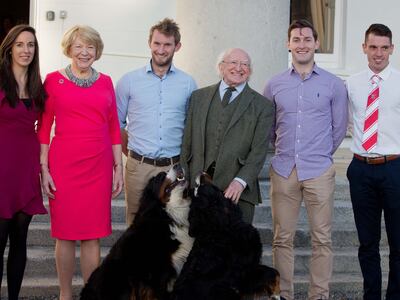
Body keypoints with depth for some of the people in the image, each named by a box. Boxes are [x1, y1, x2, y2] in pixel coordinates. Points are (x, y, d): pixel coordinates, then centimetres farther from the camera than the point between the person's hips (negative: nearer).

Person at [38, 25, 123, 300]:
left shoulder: (105, 82, 10)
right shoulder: (54, 79, 2)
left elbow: (114, 128, 11)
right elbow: (44, 127, 2)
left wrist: (119, 168, 8)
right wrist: (44, 169, -4)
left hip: (99, 165, 2)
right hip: (63, 164, -2)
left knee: (93, 234, 5)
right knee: (65, 232, 4)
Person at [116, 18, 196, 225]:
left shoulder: (188, 83, 6)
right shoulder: (129, 81, 4)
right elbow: (117, 123, 11)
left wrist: (184, 159, 9)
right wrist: (130, 154, 6)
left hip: (173, 168, 1)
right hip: (138, 167, 0)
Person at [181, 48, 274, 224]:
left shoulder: (262, 106, 5)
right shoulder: (199, 97, 13)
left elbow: (258, 151, -3)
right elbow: (187, 142, 11)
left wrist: (241, 181, -17)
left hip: (238, 191, -2)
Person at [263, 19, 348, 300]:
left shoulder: (334, 85, 1)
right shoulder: (275, 85, 6)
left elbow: (339, 127, 9)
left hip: (319, 171, -2)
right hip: (283, 171, 2)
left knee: (322, 239, 2)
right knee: (282, 238, 6)